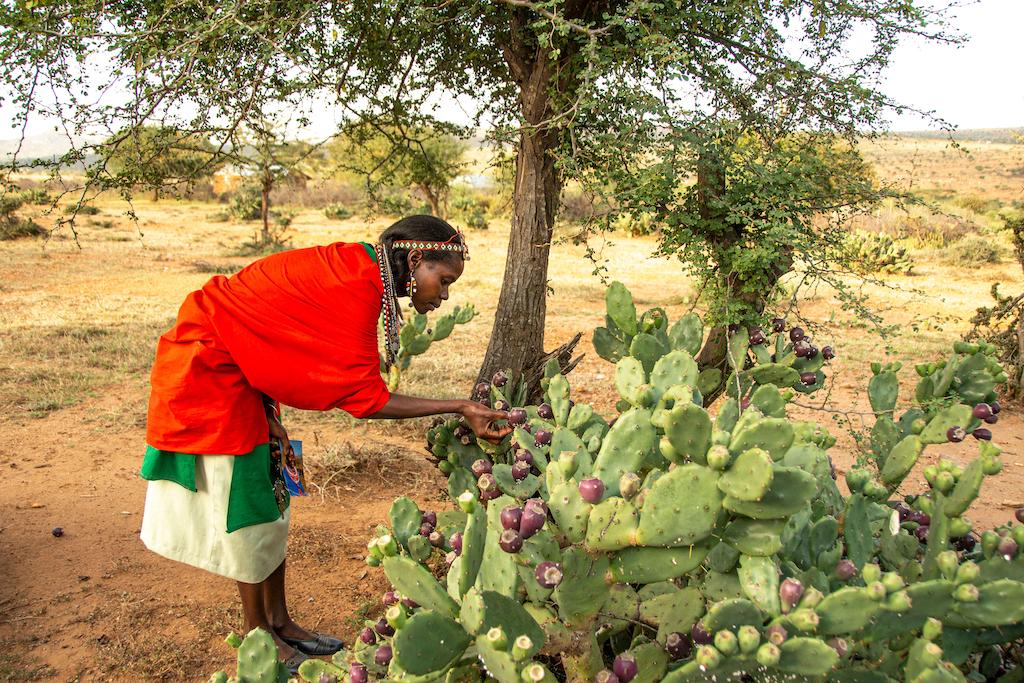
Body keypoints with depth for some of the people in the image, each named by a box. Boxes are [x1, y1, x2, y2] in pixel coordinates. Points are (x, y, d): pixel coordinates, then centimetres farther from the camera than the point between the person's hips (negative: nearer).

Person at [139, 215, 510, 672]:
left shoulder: (355, 270, 1)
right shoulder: (357, 287, -27)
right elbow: (366, 399, -23)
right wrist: (459, 409, -18)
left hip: (237, 374, 9)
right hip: (207, 373, -9)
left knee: (270, 504, 14)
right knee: (246, 510, 2)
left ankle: (280, 623, 27)